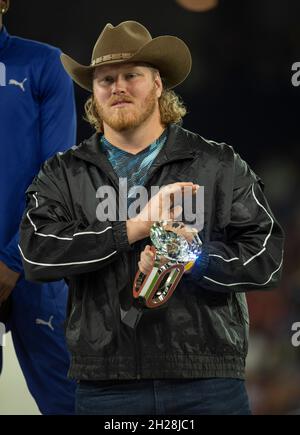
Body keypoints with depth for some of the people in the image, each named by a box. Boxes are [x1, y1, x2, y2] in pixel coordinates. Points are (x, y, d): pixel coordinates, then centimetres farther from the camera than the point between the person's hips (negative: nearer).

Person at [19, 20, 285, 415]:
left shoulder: (220, 166, 9)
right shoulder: (64, 175, 11)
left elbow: (266, 257, 2)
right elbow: (36, 253, -6)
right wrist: (133, 229, -13)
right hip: (106, 386, 0)